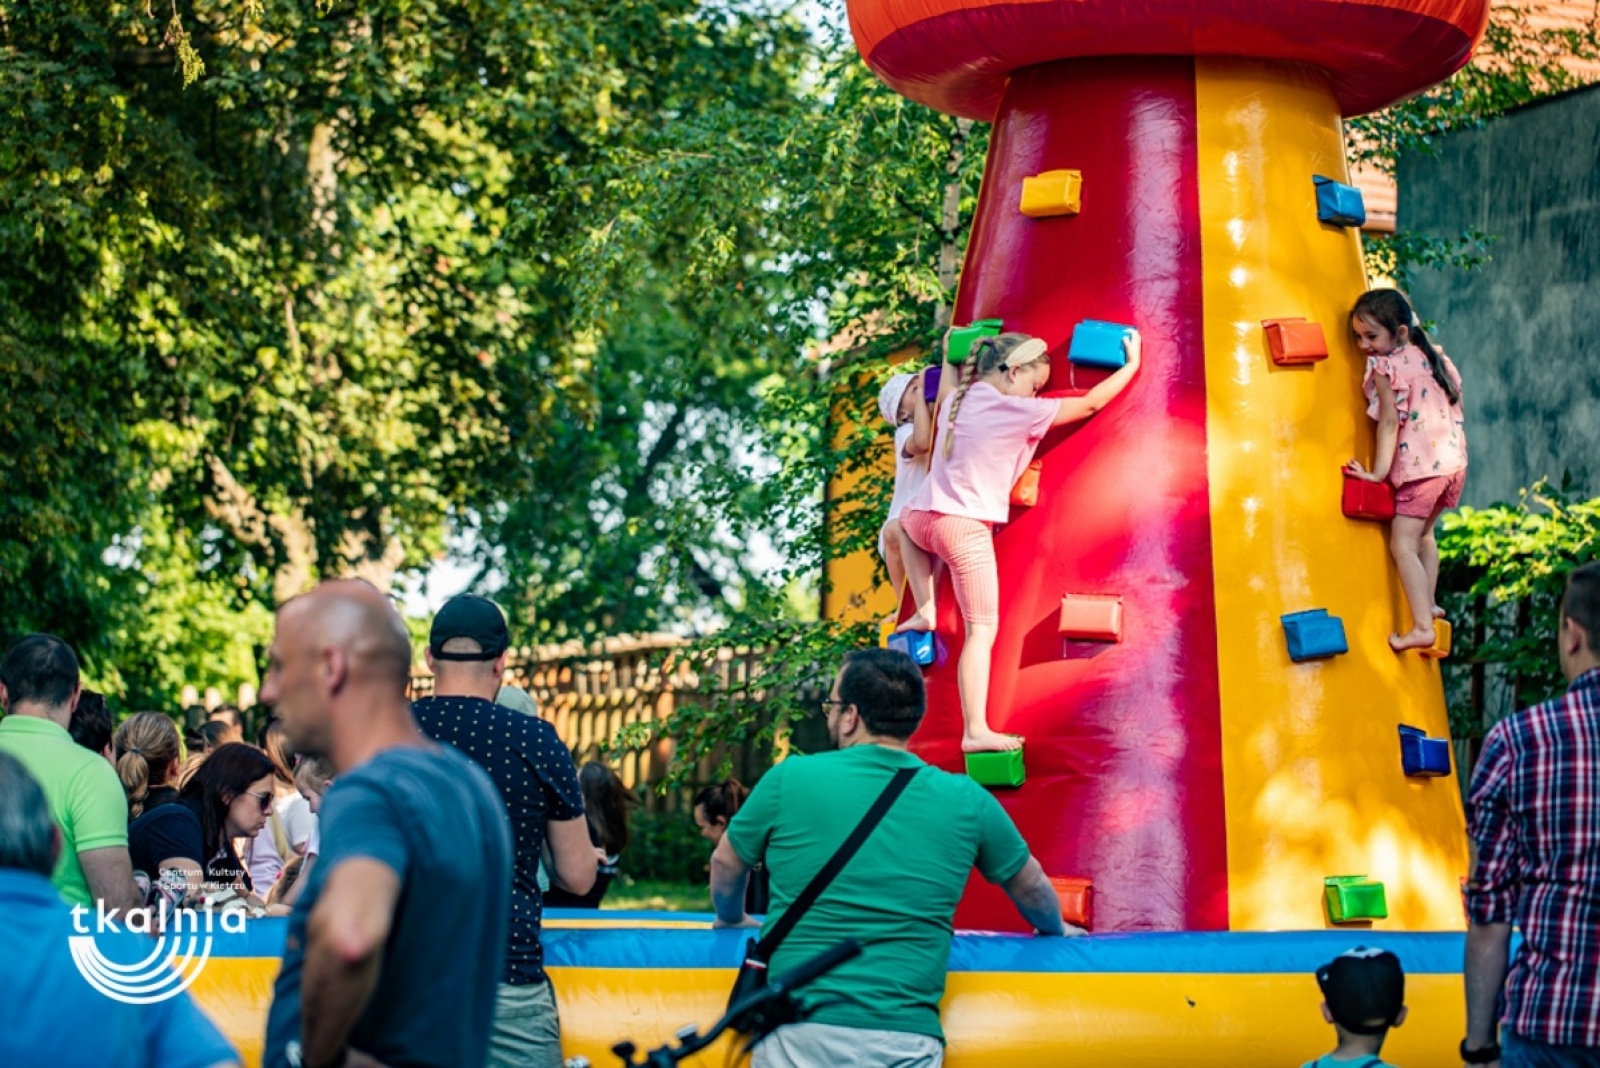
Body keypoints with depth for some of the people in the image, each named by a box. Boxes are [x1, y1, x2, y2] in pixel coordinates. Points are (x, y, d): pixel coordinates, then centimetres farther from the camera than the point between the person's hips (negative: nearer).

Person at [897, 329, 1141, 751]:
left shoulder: (956, 401, 13)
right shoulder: (1021, 412, -7)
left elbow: (946, 378, 39)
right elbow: (1091, 404, -1)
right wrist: (1132, 365, 12)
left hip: (921, 518, 7)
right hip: (966, 527, -7)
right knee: (982, 629, -5)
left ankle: (924, 610, 30)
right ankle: (976, 729, -14)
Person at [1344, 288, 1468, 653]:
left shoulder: (1385, 367, -9)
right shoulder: (1433, 358, 15)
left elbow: (1390, 420, -15)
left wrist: (1379, 472, -16)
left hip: (1419, 465, -9)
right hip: (1454, 460, 9)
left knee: (1403, 544, -9)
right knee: (1424, 534, 27)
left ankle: (1423, 627, -18)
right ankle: (1428, 605, 35)